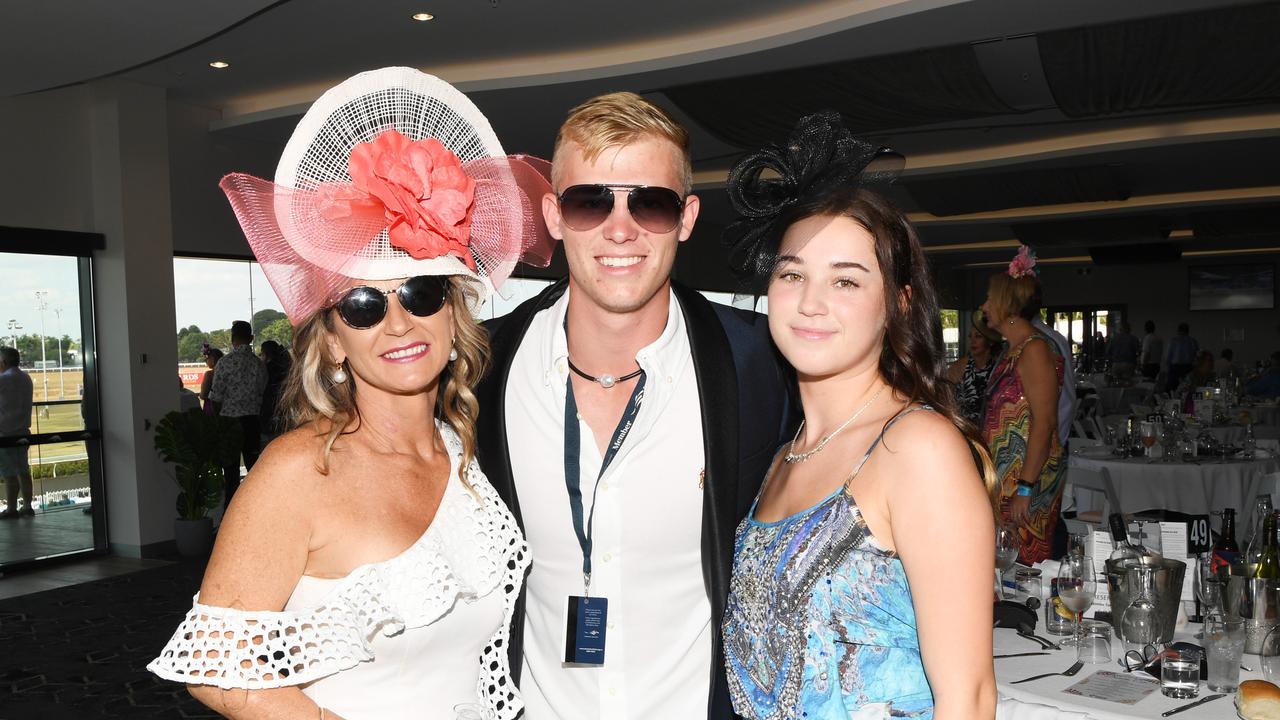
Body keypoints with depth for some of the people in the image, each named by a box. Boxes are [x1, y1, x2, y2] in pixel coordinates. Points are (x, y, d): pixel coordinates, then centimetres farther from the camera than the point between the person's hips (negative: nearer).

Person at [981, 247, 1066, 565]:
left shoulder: (1035, 349, -13)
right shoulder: (1015, 350, 17)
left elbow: (1044, 423, -19)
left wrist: (1025, 488, -22)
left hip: (1029, 479, -9)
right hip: (1005, 478, 9)